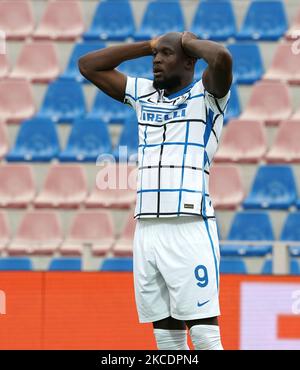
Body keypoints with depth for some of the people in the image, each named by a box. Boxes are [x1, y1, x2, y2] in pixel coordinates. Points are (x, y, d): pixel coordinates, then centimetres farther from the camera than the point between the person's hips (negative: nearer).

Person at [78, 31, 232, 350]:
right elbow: (88, 65, 24)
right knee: (166, 337, 4)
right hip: (146, 229, 6)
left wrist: (188, 41, 2)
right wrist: (149, 45, 18)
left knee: (205, 335, -11)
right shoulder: (142, 94, 20)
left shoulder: (205, 95, 3)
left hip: (190, 228, -6)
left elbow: (222, 58, -18)